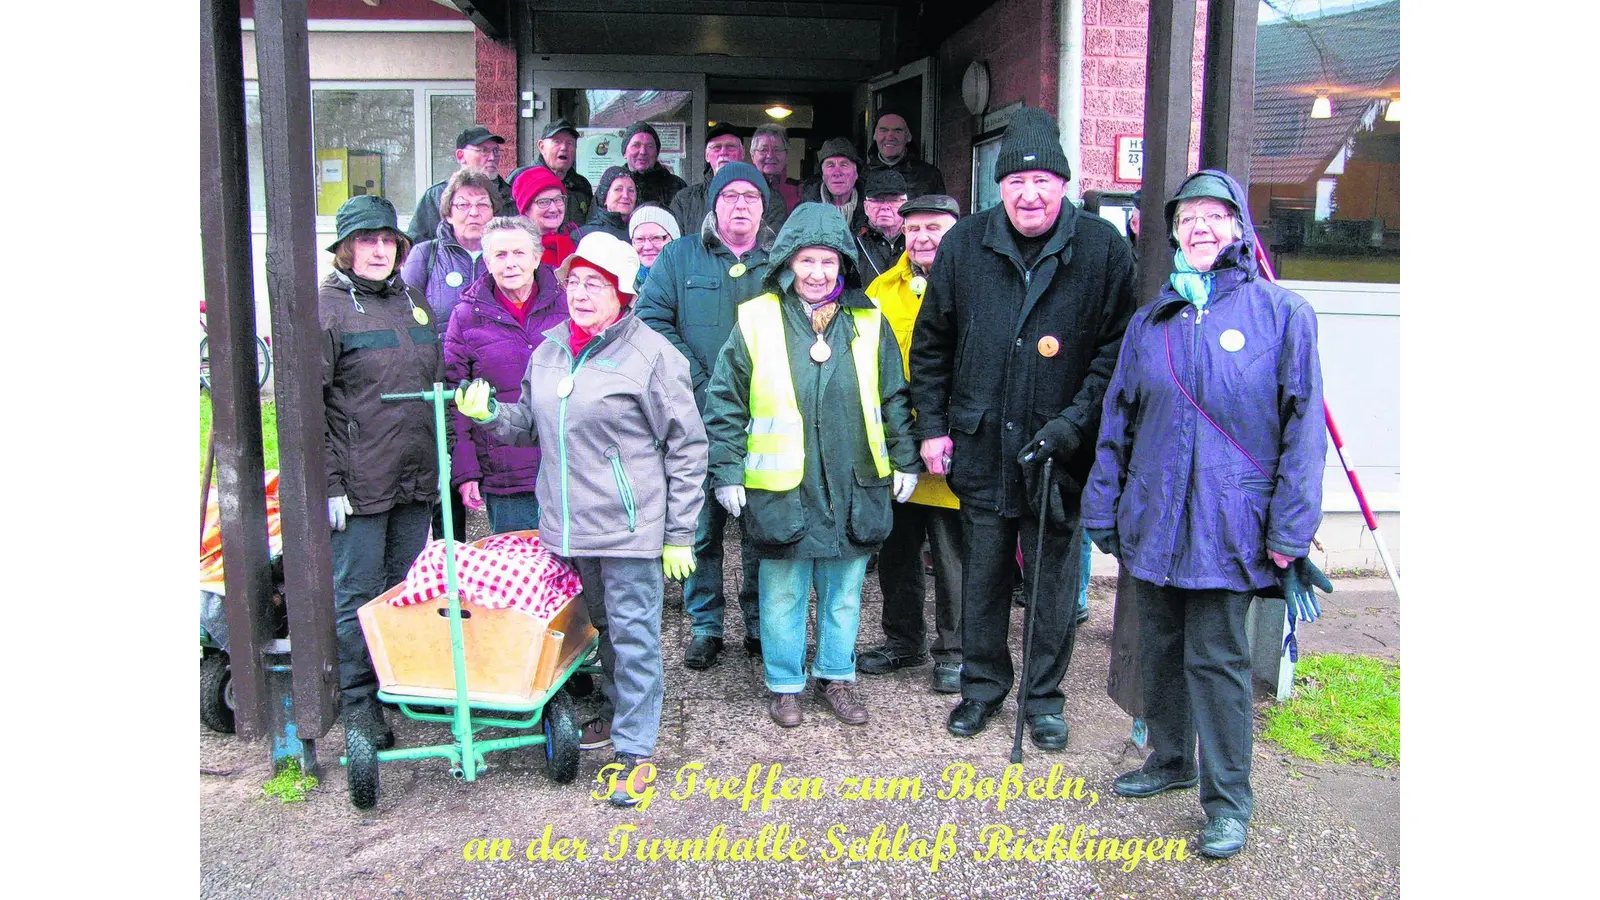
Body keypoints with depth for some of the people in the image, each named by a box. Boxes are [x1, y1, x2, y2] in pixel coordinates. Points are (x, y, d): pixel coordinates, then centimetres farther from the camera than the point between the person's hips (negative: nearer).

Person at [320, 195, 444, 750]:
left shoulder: (413, 302, 14)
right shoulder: (326, 308, -6)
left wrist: (441, 463, 16)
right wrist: (329, 484, -13)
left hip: (416, 478, 6)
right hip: (359, 484, -6)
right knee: (358, 593, 3)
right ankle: (359, 703, 15)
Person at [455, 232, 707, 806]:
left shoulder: (651, 354, -10)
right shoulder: (550, 348, 9)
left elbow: (687, 448, -8)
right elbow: (532, 425, 19)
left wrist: (679, 534, -9)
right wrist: (488, 414, -2)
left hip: (629, 524, -6)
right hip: (569, 523, 6)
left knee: (633, 635, 1)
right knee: (602, 626, 20)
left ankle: (634, 749, 11)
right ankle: (619, 710, 39)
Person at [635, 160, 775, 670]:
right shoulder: (680, 256, 7)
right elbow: (652, 319, -2)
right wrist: (699, 384, -11)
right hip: (698, 420, 0)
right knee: (701, 527, 4)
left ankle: (760, 625, 22)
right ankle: (704, 626, 18)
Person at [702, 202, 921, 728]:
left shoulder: (868, 321, 3)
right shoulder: (757, 320, -4)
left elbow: (894, 398, 11)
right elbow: (725, 403, -1)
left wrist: (905, 460, 9)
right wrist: (727, 473, -4)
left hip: (853, 485, 2)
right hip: (781, 486, -2)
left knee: (844, 590, 14)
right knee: (784, 591, 9)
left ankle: (836, 677, 32)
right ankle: (784, 684, 26)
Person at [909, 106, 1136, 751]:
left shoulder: (1103, 249, -5)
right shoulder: (965, 244, 1)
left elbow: (1117, 350, -4)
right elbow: (930, 343, 7)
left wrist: (1074, 422, -13)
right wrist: (932, 426, 3)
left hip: (1058, 453, -1)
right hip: (981, 447, 2)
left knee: (1054, 576, 9)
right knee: (983, 571, 14)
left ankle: (1044, 697, 28)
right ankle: (983, 684, 32)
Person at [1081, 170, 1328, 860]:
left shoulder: (1281, 312, -2)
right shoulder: (1150, 322, 9)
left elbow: (1303, 424, -5)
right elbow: (1117, 421, 12)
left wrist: (1291, 525, -10)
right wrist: (1103, 509, 9)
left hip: (1228, 522, -4)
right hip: (1153, 517, 4)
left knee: (1217, 658, 0)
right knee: (1160, 648, 15)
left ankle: (1228, 801, 15)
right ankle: (1170, 760, 35)